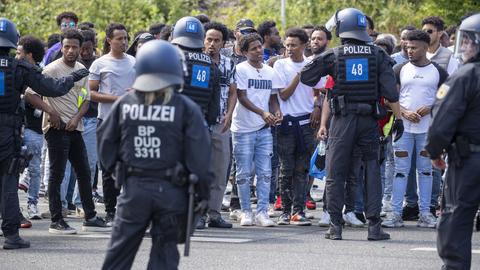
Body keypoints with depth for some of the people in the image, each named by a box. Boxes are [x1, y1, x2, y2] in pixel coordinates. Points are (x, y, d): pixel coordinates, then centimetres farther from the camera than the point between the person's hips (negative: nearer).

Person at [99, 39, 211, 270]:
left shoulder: (124, 104, 1)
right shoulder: (186, 108, -6)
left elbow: (106, 142, 7)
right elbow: (199, 155, -8)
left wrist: (112, 170, 23)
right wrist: (202, 193, -1)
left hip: (134, 188, 2)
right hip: (170, 190, -1)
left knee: (119, 251, 11)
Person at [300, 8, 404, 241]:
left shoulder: (334, 55, -1)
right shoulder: (377, 55, 3)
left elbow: (305, 77, 3)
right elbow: (390, 91, -2)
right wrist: (398, 118, 2)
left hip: (343, 119, -1)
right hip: (370, 119, 1)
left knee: (335, 174, 6)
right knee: (372, 172, 8)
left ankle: (335, 226, 4)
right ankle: (374, 226, 2)